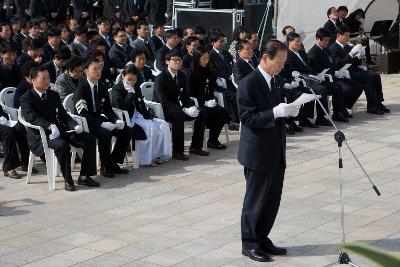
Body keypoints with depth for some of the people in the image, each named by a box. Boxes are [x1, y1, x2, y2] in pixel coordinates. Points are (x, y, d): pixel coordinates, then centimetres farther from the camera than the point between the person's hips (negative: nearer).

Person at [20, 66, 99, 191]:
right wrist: (50, 126, -37)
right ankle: (68, 180, -23)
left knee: (89, 139, -10)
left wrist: (75, 125, -8)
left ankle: (84, 176, -6)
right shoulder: (26, 98, -4)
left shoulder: (54, 95, 17)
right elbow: (32, 117, -20)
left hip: (59, 130, 7)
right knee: (62, 145, -37)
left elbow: (63, 115, 14)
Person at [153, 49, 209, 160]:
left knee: (202, 113, -4)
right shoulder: (161, 78, -16)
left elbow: (184, 96, 12)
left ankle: (195, 147, 2)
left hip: (176, 108, 8)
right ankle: (177, 151, -30)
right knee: (178, 116, -37)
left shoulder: (181, 76, 8)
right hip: (162, 110, -8)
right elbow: (164, 101, -24)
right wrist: (183, 109, -30)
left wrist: (191, 107, -11)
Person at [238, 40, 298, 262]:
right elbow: (247, 118, -20)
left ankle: (262, 238, 26)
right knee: (255, 201, 3)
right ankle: (250, 243, 15)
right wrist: (275, 112, -28)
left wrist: (288, 110, 0)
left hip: (276, 154, 8)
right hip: (258, 154, -8)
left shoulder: (272, 81, 12)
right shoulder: (249, 84, -15)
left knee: (273, 200, 13)